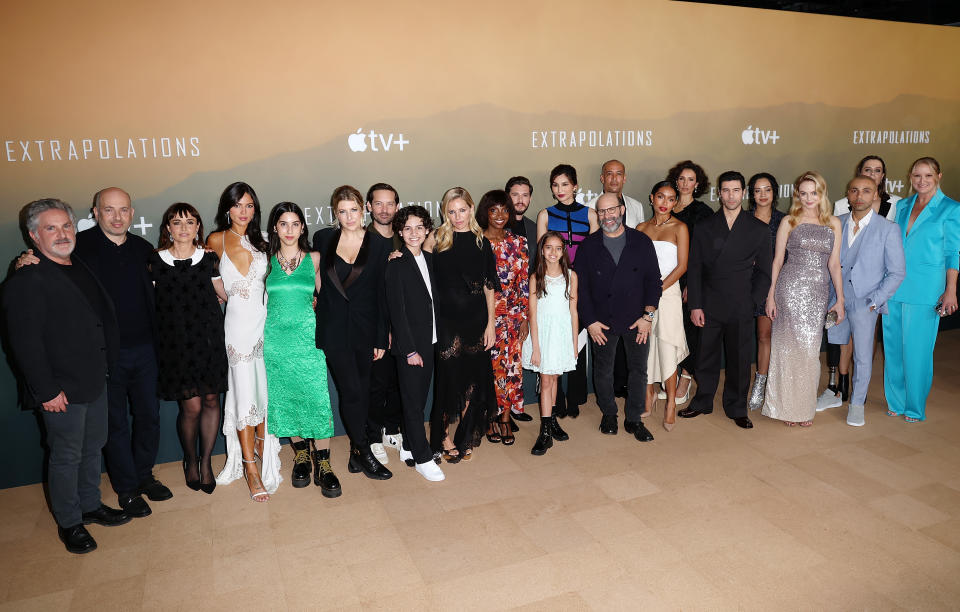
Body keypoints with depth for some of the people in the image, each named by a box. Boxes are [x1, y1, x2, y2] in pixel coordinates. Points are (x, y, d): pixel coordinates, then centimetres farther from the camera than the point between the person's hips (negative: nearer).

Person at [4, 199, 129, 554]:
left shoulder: (81, 268, 10)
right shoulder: (26, 280, -15)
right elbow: (25, 343, -18)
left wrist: (105, 367, 11)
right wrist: (46, 391, -19)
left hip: (95, 381, 8)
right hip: (62, 390, -7)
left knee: (93, 448, 20)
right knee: (66, 457, 7)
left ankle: (90, 505, 38)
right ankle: (69, 523, 25)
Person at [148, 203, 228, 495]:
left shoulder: (209, 259, 5)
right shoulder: (154, 261, 0)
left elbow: (225, 294, 15)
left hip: (209, 337, 2)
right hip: (175, 341, -2)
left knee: (211, 400, 5)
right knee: (191, 406, -2)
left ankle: (206, 461, 22)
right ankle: (190, 460, 23)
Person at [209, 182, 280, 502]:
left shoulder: (261, 241, 7)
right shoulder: (216, 241, 1)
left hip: (265, 321, 2)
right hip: (238, 323, -2)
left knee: (265, 390, 8)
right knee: (244, 394, -2)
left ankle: (263, 449, 28)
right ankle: (250, 468, 7)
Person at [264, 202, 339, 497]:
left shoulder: (314, 258, 4)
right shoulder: (267, 261, 6)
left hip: (307, 336, -1)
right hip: (275, 338, 2)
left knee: (317, 398, -7)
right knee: (284, 398, 8)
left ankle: (323, 464, 2)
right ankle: (301, 456, 25)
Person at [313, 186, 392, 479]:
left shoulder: (380, 244, -2)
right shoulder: (322, 239, 1)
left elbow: (383, 293, -2)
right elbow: (316, 283, 8)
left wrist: (382, 338, -3)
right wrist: (316, 329, 4)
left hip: (365, 329, 1)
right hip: (333, 329, 0)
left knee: (361, 392, 9)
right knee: (352, 392, -5)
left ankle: (356, 451, 26)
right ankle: (365, 454, 11)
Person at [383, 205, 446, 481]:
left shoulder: (430, 259, 9)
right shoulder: (396, 265, -11)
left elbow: (432, 301, 11)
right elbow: (397, 311, -13)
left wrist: (434, 340, 6)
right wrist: (409, 350, -14)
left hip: (429, 342, 6)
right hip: (408, 344, -6)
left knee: (419, 398, 14)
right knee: (413, 401, 2)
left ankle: (408, 447, 28)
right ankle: (422, 458, 11)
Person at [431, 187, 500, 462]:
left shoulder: (481, 242, 5)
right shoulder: (438, 239, 0)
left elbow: (490, 287, 6)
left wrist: (491, 323, 1)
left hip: (476, 320, 2)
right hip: (447, 321, -2)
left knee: (473, 380, 7)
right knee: (449, 377, 3)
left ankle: (465, 438, 23)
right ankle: (444, 437, 21)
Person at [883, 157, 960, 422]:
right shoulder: (901, 206, 10)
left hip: (924, 290, -4)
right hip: (893, 288, 5)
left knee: (917, 349, 0)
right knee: (893, 346, 9)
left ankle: (915, 407, 15)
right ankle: (895, 401, 24)